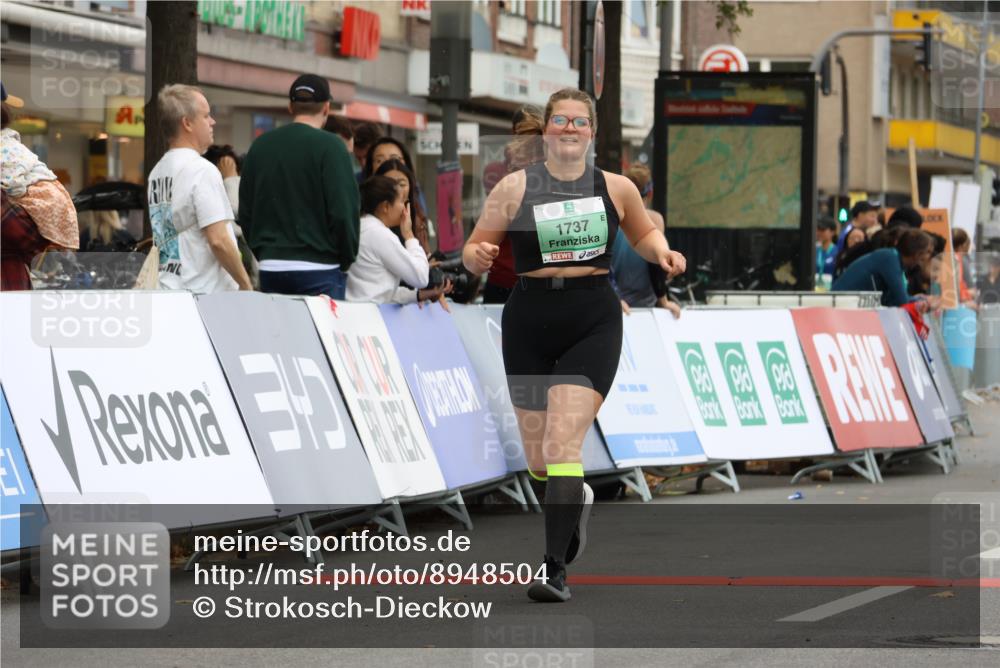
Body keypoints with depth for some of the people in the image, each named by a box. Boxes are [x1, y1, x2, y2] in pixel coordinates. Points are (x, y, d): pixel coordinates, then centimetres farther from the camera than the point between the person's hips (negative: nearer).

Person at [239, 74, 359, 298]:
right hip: (319, 270, -5)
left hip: (270, 268, 5)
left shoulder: (260, 146, 9)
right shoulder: (329, 147, -8)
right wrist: (346, 260, 1)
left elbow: (245, 212, 13)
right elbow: (344, 211, -12)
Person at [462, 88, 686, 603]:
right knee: (537, 460, 9)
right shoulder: (515, 188, 1)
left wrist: (663, 253, 2)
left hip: (593, 322, -1)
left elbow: (643, 234, 23)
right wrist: (478, 256, -19)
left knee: (562, 445, -17)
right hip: (529, 322, 2)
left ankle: (556, 569, -17)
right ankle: (576, 501, 44)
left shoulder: (616, 188, 5)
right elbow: (474, 250, 4)